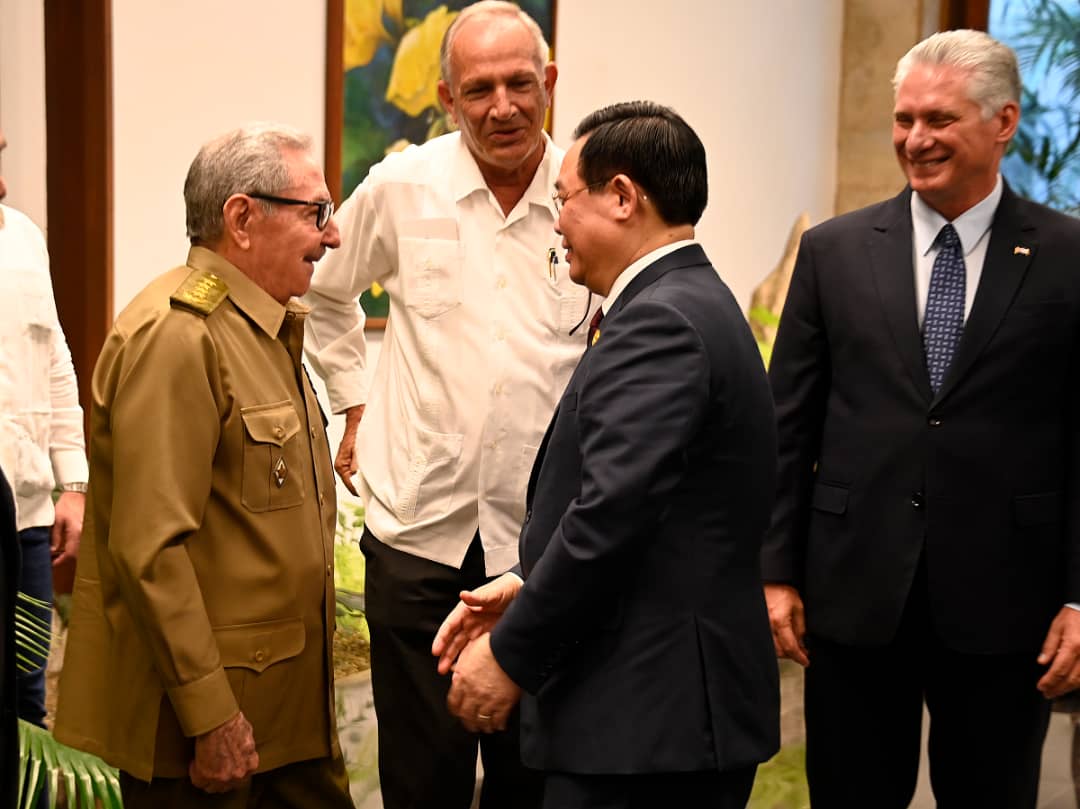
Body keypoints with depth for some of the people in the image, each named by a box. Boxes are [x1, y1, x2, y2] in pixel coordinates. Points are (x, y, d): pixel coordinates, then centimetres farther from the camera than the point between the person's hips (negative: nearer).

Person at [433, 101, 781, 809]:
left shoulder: (658, 323, -17)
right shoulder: (691, 302, 14)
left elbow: (611, 512, -24)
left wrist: (509, 654, -14)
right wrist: (526, 589, 7)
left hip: (647, 723, -10)